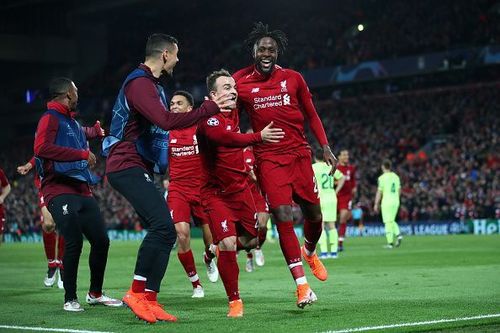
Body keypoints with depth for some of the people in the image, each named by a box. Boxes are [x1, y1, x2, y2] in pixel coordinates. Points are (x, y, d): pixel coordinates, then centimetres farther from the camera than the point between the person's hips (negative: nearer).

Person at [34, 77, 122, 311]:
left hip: (82, 192, 9)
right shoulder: (51, 118, -6)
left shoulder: (73, 123, 23)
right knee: (74, 243, -16)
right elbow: (41, 148, -24)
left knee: (101, 240, 6)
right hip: (60, 192, -9)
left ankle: (95, 293, 22)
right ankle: (70, 299, -3)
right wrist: (83, 154, -23)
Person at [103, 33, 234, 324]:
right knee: (162, 225, -22)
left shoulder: (151, 85, 21)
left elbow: (162, 124, 28)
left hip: (139, 168, 11)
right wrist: (210, 108, -20)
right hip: (128, 166, -11)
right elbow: (166, 121, -26)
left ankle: (150, 301, 3)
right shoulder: (140, 84, -14)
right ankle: (138, 292, -17)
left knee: (165, 232, 4)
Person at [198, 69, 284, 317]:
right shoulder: (208, 119, -19)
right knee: (228, 244, -17)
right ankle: (234, 302, -3)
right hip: (216, 192, -7)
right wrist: (258, 137, -46)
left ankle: (218, 247, 40)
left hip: (240, 188, 7)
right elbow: (224, 137, -39)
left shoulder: (234, 112, 4)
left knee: (251, 241, 9)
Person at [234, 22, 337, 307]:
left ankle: (310, 252, 42)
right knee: (283, 217, -14)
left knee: (314, 214, 6)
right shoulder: (240, 81, -2)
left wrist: (325, 147, 5)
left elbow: (311, 114, 12)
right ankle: (302, 285, -11)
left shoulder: (293, 79, 2)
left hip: (299, 153, 2)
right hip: (268, 158, -2)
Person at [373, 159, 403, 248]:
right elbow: (399, 190, 16)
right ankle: (398, 235, -2)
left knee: (388, 222, -3)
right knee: (392, 221, 19)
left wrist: (376, 204, -3)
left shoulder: (382, 177, -8)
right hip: (396, 201, 6)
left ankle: (390, 242, -4)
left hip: (387, 202, -6)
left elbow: (379, 192, -8)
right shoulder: (396, 176, 10)